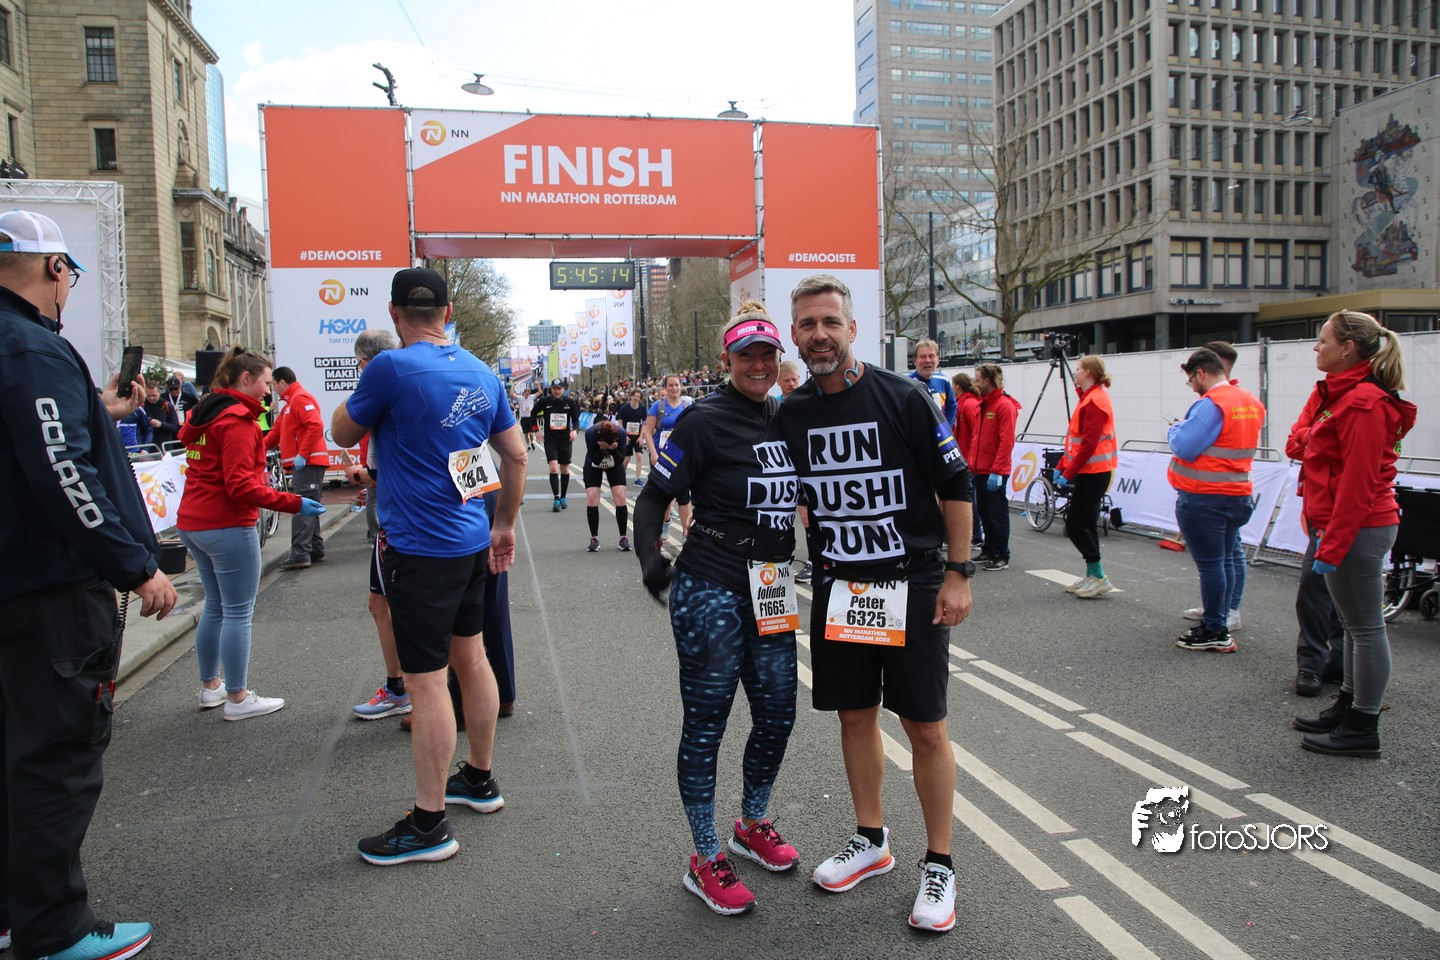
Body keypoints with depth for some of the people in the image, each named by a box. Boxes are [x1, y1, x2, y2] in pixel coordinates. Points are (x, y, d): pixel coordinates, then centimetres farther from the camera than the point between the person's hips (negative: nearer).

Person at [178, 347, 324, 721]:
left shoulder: (204, 413, 12)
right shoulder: (238, 420, -16)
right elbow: (240, 485, -22)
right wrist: (294, 503, -23)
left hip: (192, 522, 10)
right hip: (227, 526, -10)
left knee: (215, 606, 19)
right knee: (238, 613, -1)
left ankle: (209, 687, 29)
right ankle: (237, 698, 7)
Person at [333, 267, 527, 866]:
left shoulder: (392, 368, -15)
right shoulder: (481, 373, 6)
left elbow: (343, 433, 0)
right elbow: (516, 455, 11)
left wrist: (361, 391, 17)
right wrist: (505, 525, 20)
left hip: (421, 548, -8)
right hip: (472, 541, 8)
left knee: (425, 681, -1)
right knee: (469, 657, 19)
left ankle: (429, 824, 10)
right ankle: (480, 779, 35)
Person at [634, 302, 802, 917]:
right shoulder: (705, 422, -10)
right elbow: (655, 497, -11)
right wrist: (650, 555, -27)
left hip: (769, 593, 7)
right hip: (711, 593, -7)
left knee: (777, 715, 14)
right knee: (705, 725, 4)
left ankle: (752, 827, 38)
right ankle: (705, 862, 19)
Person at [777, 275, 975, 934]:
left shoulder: (903, 398, -9)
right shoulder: (790, 414, 2)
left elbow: (955, 485, -5)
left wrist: (958, 573, -8)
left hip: (912, 585, -4)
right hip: (836, 587, 4)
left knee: (925, 728, 2)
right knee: (855, 716, 14)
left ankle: (939, 864, 19)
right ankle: (871, 843, 33)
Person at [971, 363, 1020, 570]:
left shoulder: (1005, 405, -13)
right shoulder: (983, 404, 14)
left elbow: (1007, 442, -18)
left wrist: (997, 471, -22)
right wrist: (973, 463, 14)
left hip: (995, 473, -8)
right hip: (980, 470, 8)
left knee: (997, 514, -1)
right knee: (985, 512, 14)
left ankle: (1002, 557, 6)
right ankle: (989, 551, 24)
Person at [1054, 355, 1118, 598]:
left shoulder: (1096, 400, -16)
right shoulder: (1089, 398, 15)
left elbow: (1089, 444, -21)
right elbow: (1075, 439, 17)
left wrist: (1069, 473, -19)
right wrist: (1061, 467, 14)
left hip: (1093, 472, -10)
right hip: (1089, 471, 10)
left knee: (1075, 524, -7)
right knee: (1086, 524, 12)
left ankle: (1099, 577, -2)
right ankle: (1092, 577, 17)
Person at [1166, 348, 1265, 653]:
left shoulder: (1211, 403, -17)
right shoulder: (1252, 403, 11)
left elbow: (1185, 447, -20)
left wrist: (1176, 428, 0)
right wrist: (1185, 428, 14)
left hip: (1203, 499, -9)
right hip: (1238, 495, 9)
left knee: (1210, 564, -2)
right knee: (1223, 561, 15)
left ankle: (1214, 632, 4)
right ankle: (1219, 625, 23)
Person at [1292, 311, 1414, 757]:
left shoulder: (1364, 402, -18)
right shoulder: (1347, 394, 14)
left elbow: (1359, 482, -21)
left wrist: (1332, 545, -20)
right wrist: (1326, 533, 18)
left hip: (1358, 530, -11)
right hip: (1349, 526, 11)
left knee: (1366, 627, -2)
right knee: (1356, 623, 18)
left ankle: (1363, 729, 7)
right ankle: (1349, 707, 30)